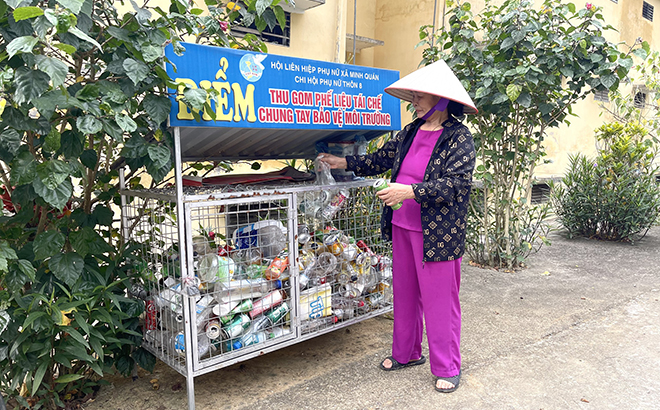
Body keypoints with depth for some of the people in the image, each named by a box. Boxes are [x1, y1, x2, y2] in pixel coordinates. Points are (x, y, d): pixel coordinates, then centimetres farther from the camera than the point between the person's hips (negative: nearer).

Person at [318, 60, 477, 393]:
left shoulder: (459, 138, -11)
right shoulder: (409, 133, 11)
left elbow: (456, 184, -19)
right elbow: (381, 159, 19)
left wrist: (410, 191, -26)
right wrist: (343, 163, 13)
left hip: (437, 233, -7)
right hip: (402, 227, 7)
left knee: (440, 300, 3)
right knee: (405, 293, 17)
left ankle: (447, 368, 21)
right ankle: (406, 353, 36)